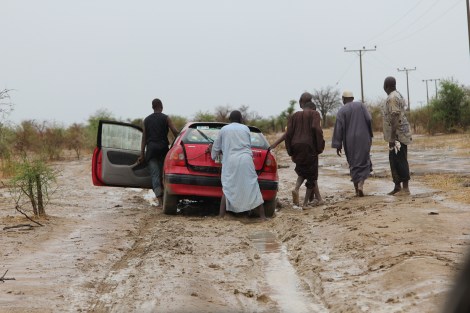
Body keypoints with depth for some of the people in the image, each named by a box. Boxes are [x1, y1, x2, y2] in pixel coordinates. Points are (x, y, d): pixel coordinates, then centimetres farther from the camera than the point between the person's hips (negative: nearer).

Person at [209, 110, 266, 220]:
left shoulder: (224, 129, 14)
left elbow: (216, 147, 21)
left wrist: (213, 151, 44)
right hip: (246, 160, 1)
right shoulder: (245, 128, 18)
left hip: (230, 161, -1)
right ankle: (262, 216, 0)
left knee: (227, 189, 3)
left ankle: (221, 216, -5)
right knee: (253, 187, 4)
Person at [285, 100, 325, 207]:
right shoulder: (314, 114, 5)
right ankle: (306, 201, 7)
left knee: (302, 170, 22)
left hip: (296, 146, 4)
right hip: (309, 146, -4)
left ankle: (296, 188, -5)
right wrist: (320, 147, -9)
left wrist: (290, 152, 10)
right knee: (311, 172, 9)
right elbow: (316, 129, -13)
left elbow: (288, 134, 6)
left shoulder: (294, 116, 16)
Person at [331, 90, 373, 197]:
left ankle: (357, 188, 10)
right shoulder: (360, 105, 1)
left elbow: (339, 128, -7)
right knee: (364, 161, 7)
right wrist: (370, 135, 6)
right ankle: (360, 183, -15)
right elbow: (369, 119, -5)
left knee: (353, 164, 12)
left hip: (350, 142, 0)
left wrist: (338, 145, -4)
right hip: (363, 139, 0)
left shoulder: (341, 111, -3)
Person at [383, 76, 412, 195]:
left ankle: (405, 188, -5)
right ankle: (397, 187, 17)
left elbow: (395, 118, -22)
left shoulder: (392, 98, -16)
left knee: (400, 161, -7)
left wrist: (392, 137, -23)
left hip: (397, 135, -10)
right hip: (400, 135, 10)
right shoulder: (398, 95, 17)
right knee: (394, 161, 13)